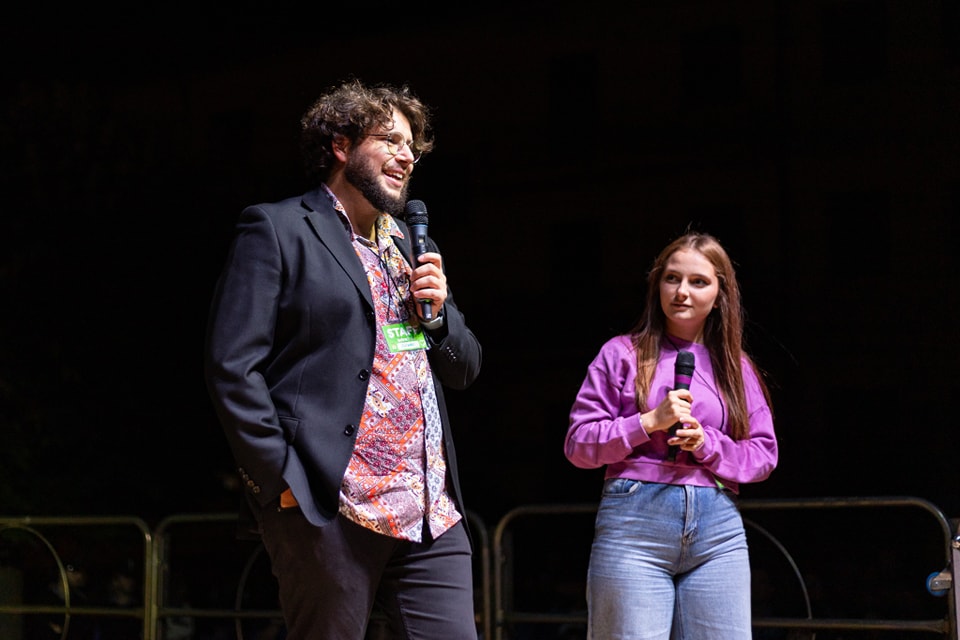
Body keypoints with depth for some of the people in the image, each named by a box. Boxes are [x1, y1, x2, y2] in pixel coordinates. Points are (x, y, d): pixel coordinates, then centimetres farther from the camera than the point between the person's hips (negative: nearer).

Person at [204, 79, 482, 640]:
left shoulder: (412, 246, 22)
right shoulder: (277, 229, 1)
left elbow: (465, 368, 25)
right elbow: (233, 366, -7)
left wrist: (438, 314, 4)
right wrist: (281, 481, -14)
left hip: (432, 512, 6)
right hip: (330, 509, -6)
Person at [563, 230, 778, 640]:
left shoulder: (735, 366, 15)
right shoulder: (622, 354, 7)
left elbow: (763, 454, 12)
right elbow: (578, 444, 2)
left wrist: (706, 444, -6)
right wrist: (650, 423, -10)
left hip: (718, 529, 3)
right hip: (634, 523, -3)